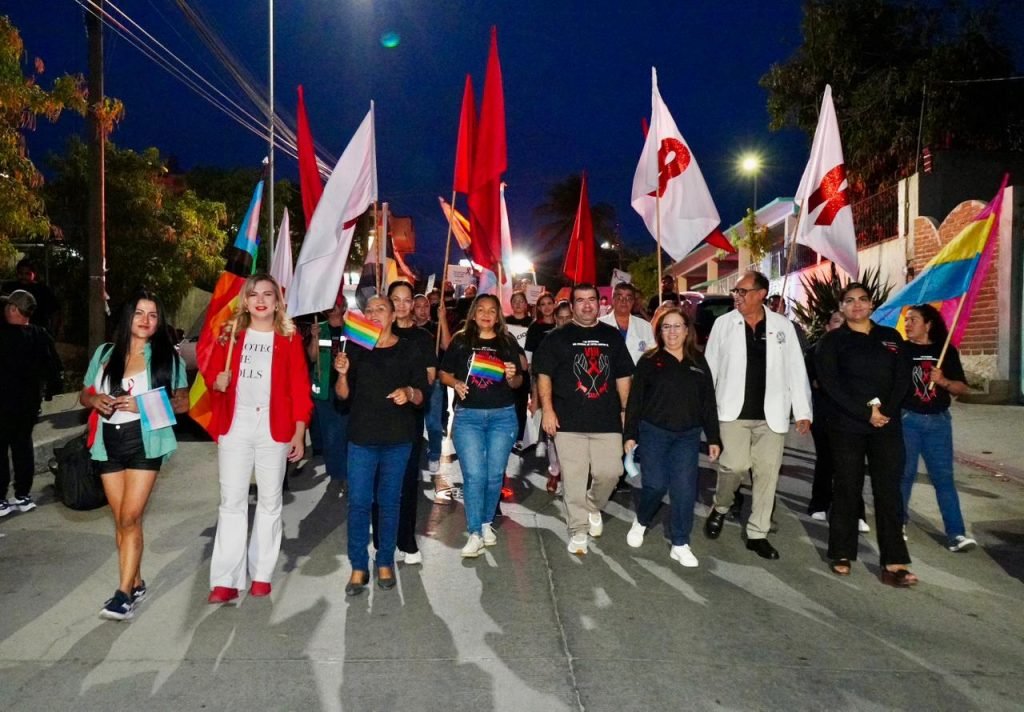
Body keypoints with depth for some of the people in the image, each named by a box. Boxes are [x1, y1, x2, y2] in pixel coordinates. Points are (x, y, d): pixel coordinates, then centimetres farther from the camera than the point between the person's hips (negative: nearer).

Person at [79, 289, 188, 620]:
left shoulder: (167, 357, 1)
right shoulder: (105, 353, 11)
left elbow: (182, 403, 1)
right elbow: (84, 395, 17)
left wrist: (143, 405, -14)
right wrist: (96, 400, -7)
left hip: (144, 441, -4)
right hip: (109, 442, 4)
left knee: (130, 518, -8)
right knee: (121, 520, 9)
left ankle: (124, 593, -2)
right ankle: (136, 583, 24)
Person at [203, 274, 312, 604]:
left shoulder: (289, 339, 1)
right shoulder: (231, 334, 8)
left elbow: (300, 390, -1)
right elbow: (211, 371, 16)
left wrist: (299, 434, -7)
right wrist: (217, 381, -8)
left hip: (273, 428, -1)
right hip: (234, 427, 2)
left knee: (269, 502, 8)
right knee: (231, 502, 3)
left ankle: (261, 574, 20)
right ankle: (226, 580, 8)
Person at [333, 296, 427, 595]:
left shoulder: (408, 350, 3)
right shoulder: (355, 349, 7)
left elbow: (421, 395, 2)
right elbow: (344, 395, 6)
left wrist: (409, 393, -20)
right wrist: (342, 374, -13)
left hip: (397, 438, -1)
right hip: (362, 437, 1)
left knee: (389, 501, 7)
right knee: (358, 501, 0)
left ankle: (385, 562, 21)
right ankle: (358, 567, 10)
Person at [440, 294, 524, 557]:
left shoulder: (508, 343, 5)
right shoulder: (461, 341, 3)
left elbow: (517, 382, 7)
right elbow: (444, 374, 8)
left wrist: (512, 376, -14)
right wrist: (455, 383, -12)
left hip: (502, 416, 1)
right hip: (468, 415, -1)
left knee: (495, 474, 8)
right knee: (474, 475, -6)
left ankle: (486, 523, 28)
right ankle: (474, 533, 4)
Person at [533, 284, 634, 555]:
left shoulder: (613, 336, 13)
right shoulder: (558, 338, 5)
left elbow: (623, 376, 15)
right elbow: (544, 374, 1)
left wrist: (626, 409, 10)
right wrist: (547, 409, -7)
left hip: (607, 420, 2)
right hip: (569, 420, -2)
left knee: (609, 472, -2)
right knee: (574, 478, 0)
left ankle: (593, 507, 29)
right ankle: (578, 530, 12)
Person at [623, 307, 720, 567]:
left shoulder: (698, 362, 7)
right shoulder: (649, 361, 0)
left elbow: (708, 402, 8)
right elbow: (635, 400, -1)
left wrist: (713, 438, 6)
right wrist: (630, 434, -5)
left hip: (688, 436, 2)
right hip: (654, 432, -2)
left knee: (684, 489, -1)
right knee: (656, 484, -2)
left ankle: (680, 544, 12)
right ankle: (641, 521, 29)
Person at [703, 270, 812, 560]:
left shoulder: (783, 326, 3)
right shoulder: (724, 323, 1)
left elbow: (796, 370, 5)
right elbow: (710, 367, 4)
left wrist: (803, 411, 1)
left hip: (771, 414, 2)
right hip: (734, 411, -2)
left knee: (767, 473, 6)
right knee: (735, 465, -14)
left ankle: (757, 534, 20)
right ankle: (720, 507, 17)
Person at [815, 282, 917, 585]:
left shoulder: (891, 338, 12)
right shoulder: (831, 341, 2)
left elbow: (903, 379, 5)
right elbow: (831, 384, -8)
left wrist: (885, 410, -11)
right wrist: (866, 412, -16)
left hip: (887, 425, 3)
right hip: (846, 426, -2)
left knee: (889, 491, -1)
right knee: (847, 490, 4)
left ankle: (893, 564, 1)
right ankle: (842, 555, 15)